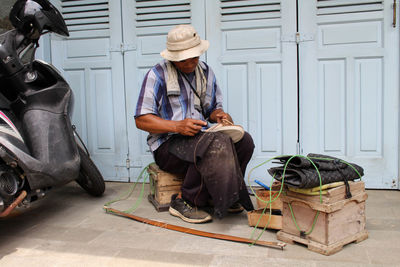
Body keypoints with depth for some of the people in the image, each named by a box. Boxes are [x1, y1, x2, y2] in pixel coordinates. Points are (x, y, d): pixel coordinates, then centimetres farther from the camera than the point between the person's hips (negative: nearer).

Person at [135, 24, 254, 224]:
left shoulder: (205, 71, 13)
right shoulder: (157, 75, -6)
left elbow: (213, 108, 20)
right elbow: (141, 120, -10)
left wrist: (218, 115, -6)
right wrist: (177, 126, -24)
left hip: (201, 136, 6)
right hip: (167, 144, -6)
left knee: (244, 140, -18)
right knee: (214, 145, -34)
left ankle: (225, 195, -2)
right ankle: (184, 201, -17)